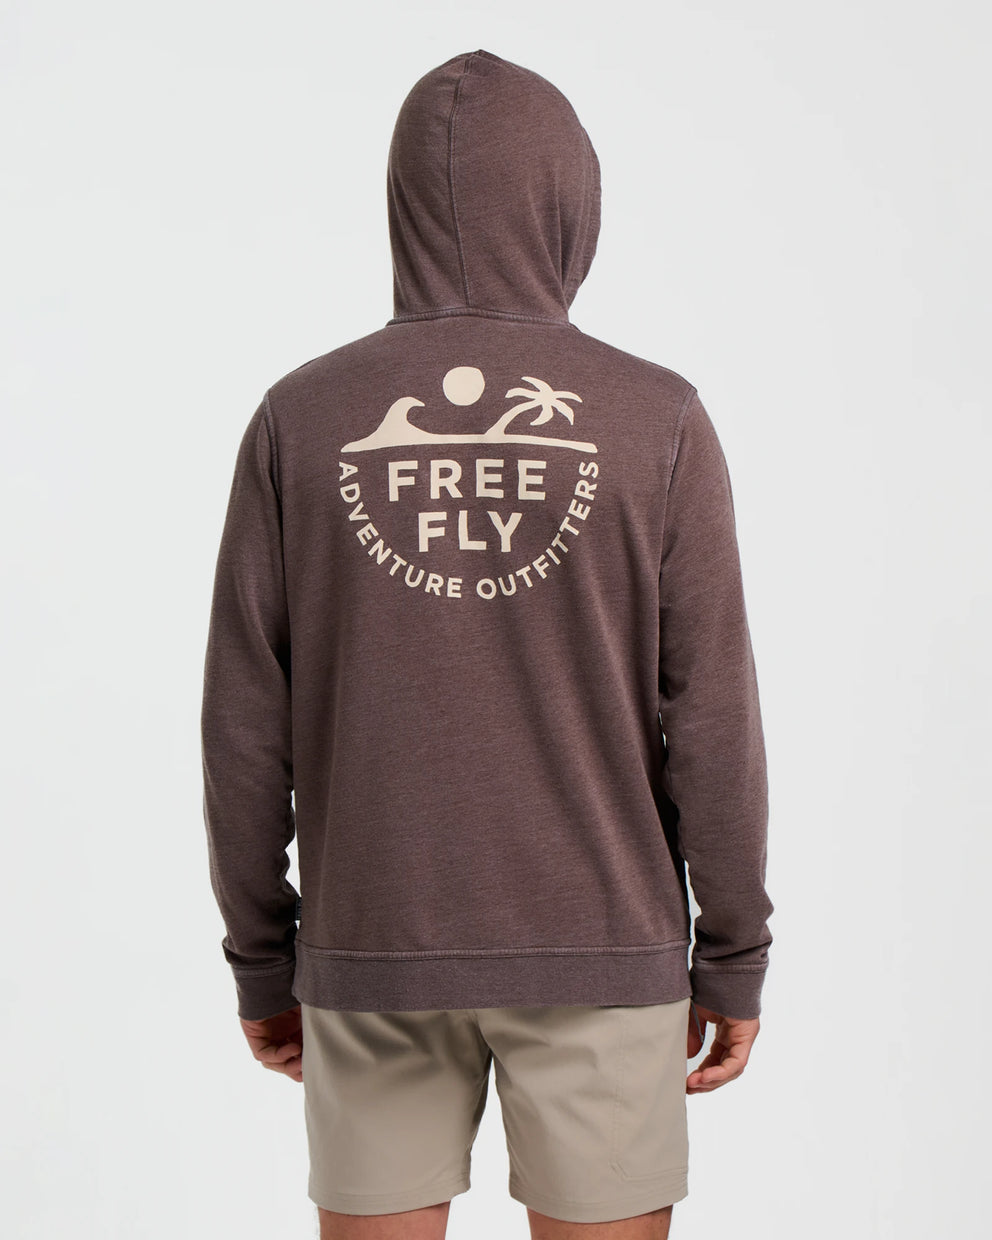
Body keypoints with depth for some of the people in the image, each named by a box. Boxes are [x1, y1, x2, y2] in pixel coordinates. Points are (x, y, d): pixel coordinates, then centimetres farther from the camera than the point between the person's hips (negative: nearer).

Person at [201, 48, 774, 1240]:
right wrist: (733, 958, 3)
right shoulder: (656, 421, -8)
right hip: (596, 953, -1)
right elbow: (710, 722, -8)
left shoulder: (299, 418, -4)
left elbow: (246, 728, -3)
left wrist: (260, 958, 8)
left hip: (373, 955, 2)